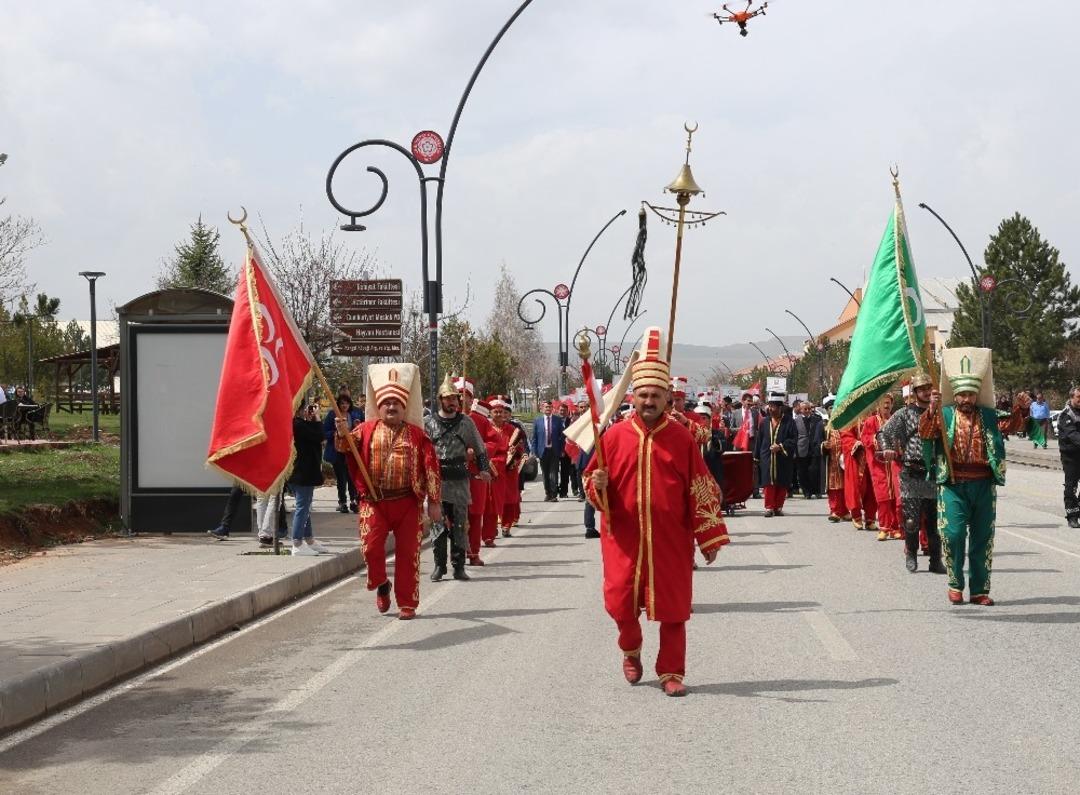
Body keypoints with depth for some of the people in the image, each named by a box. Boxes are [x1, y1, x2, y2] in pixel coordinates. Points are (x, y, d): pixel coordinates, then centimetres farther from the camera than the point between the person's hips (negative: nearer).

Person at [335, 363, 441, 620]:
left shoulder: (416, 434, 4)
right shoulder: (367, 429, 7)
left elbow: (431, 467, 2)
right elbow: (346, 446, -6)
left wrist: (434, 502, -4)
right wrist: (343, 433, -29)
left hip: (407, 502, 0)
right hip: (374, 501, 0)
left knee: (408, 553, 3)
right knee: (371, 545, -10)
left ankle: (407, 603, 13)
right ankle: (381, 585, 19)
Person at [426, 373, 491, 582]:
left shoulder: (466, 422, 7)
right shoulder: (430, 423, 5)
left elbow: (479, 449, 12)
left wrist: (483, 470, 2)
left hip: (460, 481, 1)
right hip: (436, 480, -1)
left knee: (459, 525, 2)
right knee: (438, 524, -1)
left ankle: (459, 566, 8)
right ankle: (439, 565, 7)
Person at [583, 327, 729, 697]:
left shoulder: (682, 439, -1)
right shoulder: (614, 436, 1)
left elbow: (702, 491, 1)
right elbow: (593, 484, 8)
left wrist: (710, 538, 0)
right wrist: (597, 484, -17)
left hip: (671, 539, -1)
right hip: (625, 538, 1)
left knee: (672, 609, 2)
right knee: (620, 601, 1)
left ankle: (671, 672, 15)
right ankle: (631, 651, 31)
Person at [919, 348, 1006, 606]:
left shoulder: (989, 417, 12)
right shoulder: (945, 415, 5)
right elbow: (925, 432, -9)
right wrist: (932, 409, -26)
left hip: (983, 484, 2)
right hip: (953, 484, -2)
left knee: (982, 537, 6)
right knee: (953, 534, -8)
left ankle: (980, 589, 13)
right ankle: (955, 585, 9)